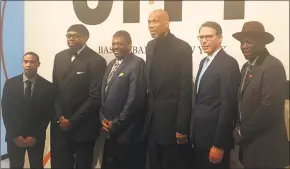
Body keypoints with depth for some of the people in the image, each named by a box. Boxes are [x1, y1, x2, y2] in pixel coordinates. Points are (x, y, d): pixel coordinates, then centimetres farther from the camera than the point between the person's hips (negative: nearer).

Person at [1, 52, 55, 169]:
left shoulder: (48, 86, -4)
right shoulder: (10, 83, -1)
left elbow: (48, 114, -4)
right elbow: (5, 111, -1)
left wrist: (36, 136, -10)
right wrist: (15, 135, -8)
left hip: (36, 137, 0)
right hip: (14, 137, 1)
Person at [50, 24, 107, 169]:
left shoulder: (96, 61, -9)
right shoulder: (59, 57, 9)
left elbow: (95, 97, -13)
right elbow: (55, 90, 11)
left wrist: (72, 121, -13)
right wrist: (60, 117, -2)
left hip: (83, 128, -4)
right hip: (60, 126, 5)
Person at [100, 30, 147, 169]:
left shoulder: (137, 64, -12)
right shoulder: (111, 64, 14)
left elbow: (135, 98, -19)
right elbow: (104, 94, 15)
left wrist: (117, 124, -14)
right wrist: (103, 118, 1)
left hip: (127, 133, -8)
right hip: (110, 132, 8)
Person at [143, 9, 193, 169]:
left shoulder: (182, 47, -10)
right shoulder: (150, 46, 9)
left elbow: (186, 89, -13)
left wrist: (182, 127, -16)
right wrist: (147, 117, 8)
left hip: (171, 120, -6)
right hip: (152, 120, 6)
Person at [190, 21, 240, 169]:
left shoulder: (228, 63, -15)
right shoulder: (204, 62, 12)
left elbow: (228, 106, -19)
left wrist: (219, 144, -19)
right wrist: (194, 134, 10)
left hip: (215, 136, -8)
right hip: (200, 134, 8)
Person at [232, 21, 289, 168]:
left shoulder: (273, 66, -18)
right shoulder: (247, 66, 9)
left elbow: (269, 108, -24)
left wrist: (242, 132, -15)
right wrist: (239, 129, 3)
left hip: (265, 147, -8)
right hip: (249, 143, 8)